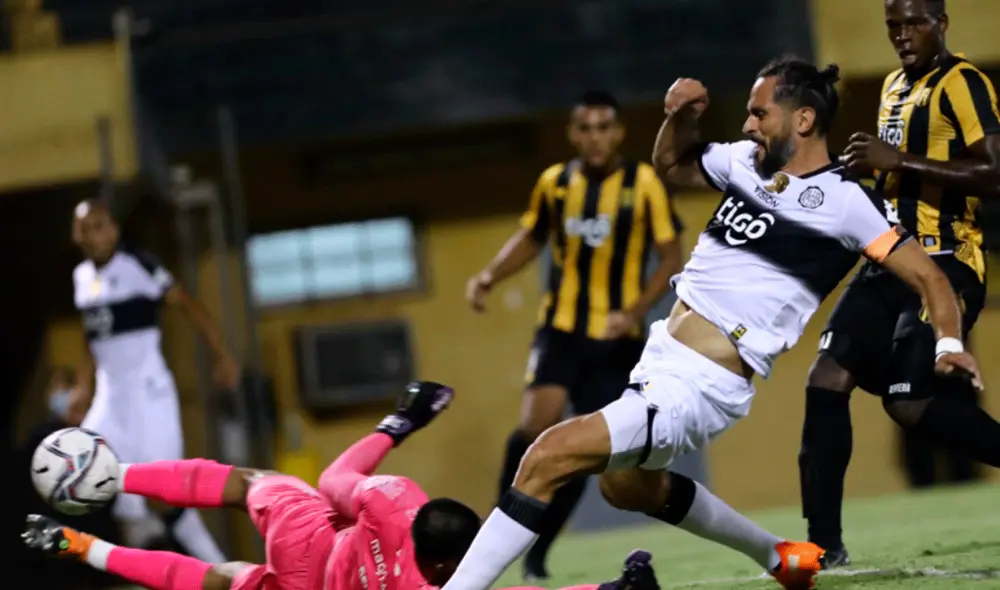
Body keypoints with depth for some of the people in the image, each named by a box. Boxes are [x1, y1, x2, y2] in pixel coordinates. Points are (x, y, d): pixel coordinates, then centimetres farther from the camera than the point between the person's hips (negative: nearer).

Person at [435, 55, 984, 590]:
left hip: (697, 388, -10)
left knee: (547, 458, -22)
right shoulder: (746, 161, 7)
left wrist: (948, 342, -27)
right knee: (628, 486, 34)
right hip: (659, 360, 10)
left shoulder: (843, 201, -12)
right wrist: (680, 118, 6)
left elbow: (928, 277, -10)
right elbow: (670, 164, 26)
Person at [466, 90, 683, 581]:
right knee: (535, 429, -19)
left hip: (616, 339, -1)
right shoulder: (554, 182, 1)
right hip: (561, 328, 1)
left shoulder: (643, 183, -8)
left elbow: (671, 258, -5)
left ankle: (535, 556, 14)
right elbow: (530, 238, 18)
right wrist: (489, 277, 1)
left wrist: (634, 311, -19)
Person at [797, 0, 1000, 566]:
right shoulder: (895, 86, 18)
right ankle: (824, 543, 2)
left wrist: (900, 160, -22)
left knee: (910, 402, -15)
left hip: (944, 264, -9)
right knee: (828, 378, -2)